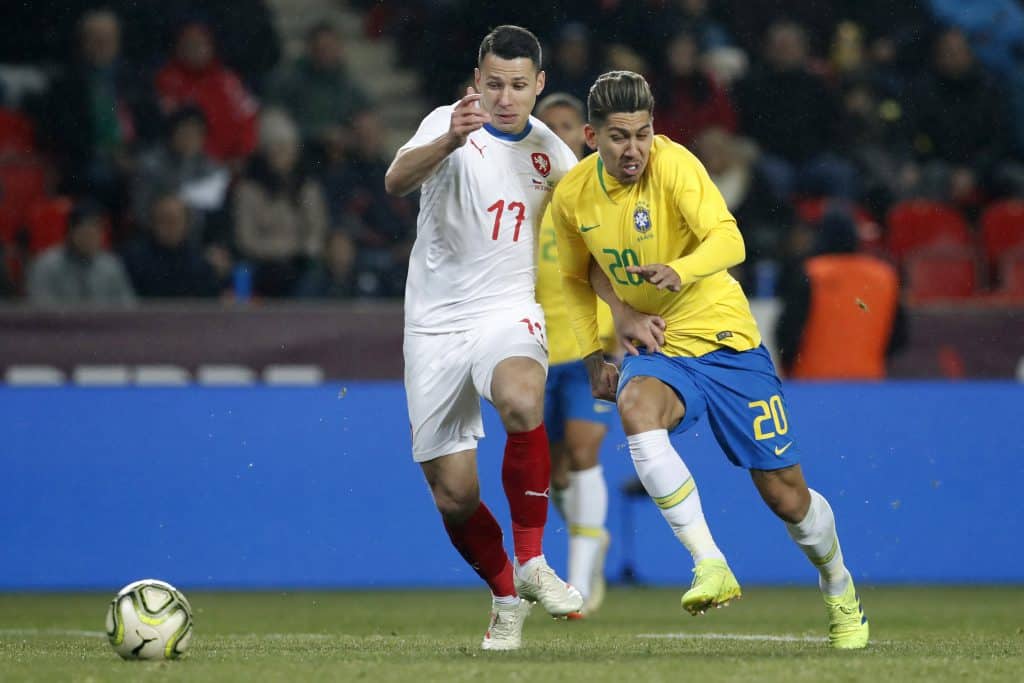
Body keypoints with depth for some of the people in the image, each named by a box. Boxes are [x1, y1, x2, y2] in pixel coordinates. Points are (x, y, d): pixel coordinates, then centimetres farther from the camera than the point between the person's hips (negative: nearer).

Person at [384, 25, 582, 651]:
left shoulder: (551, 152, 4)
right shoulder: (450, 125, -9)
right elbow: (396, 181, -30)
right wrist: (451, 140, -49)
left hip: (508, 313, 1)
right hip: (436, 323, -1)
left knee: (522, 403, -34)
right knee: (455, 495, 0)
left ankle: (532, 562, -20)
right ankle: (508, 597, 27)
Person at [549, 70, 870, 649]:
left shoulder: (673, 164, -18)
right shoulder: (572, 197, -2)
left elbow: (728, 241, -31)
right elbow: (578, 278, 17)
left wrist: (679, 271, -50)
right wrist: (593, 355, 7)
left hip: (726, 339, -2)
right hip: (656, 347, 3)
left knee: (787, 496, 1)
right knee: (637, 407, -36)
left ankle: (841, 592, 33)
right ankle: (711, 567, -35)